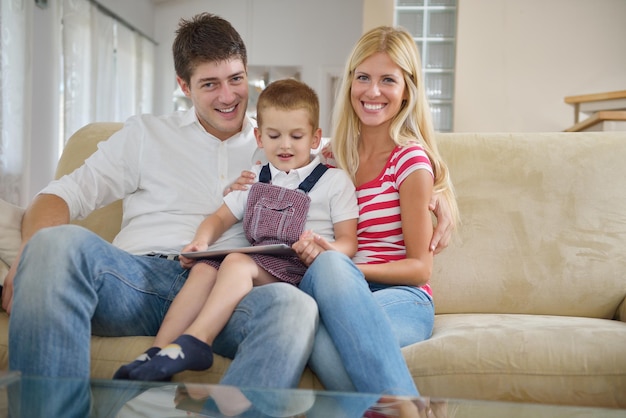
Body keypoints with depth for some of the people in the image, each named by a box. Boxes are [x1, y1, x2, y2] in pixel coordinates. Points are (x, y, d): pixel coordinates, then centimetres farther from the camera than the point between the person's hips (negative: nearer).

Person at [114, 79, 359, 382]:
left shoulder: (334, 181, 7)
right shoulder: (255, 179, 22)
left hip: (300, 270, -5)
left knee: (237, 261, -31)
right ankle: (160, 350, -30)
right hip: (256, 261, 5)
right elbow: (221, 218, 21)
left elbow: (348, 243, 2)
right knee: (203, 268, -23)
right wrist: (201, 242, -2)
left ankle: (195, 341, -41)